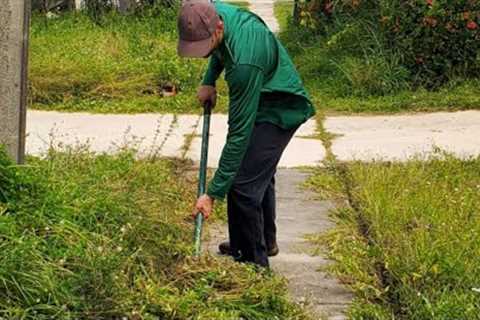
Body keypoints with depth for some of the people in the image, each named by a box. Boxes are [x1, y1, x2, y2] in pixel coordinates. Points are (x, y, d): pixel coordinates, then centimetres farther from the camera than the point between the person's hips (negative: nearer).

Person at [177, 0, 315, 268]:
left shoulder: (244, 63, -41)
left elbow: (239, 133, -36)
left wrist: (213, 193, -34)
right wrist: (209, 80, -2)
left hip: (279, 110, -9)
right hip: (261, 101, 9)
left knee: (243, 185, -16)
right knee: (260, 174, 24)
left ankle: (254, 263, -3)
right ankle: (265, 242, 43)